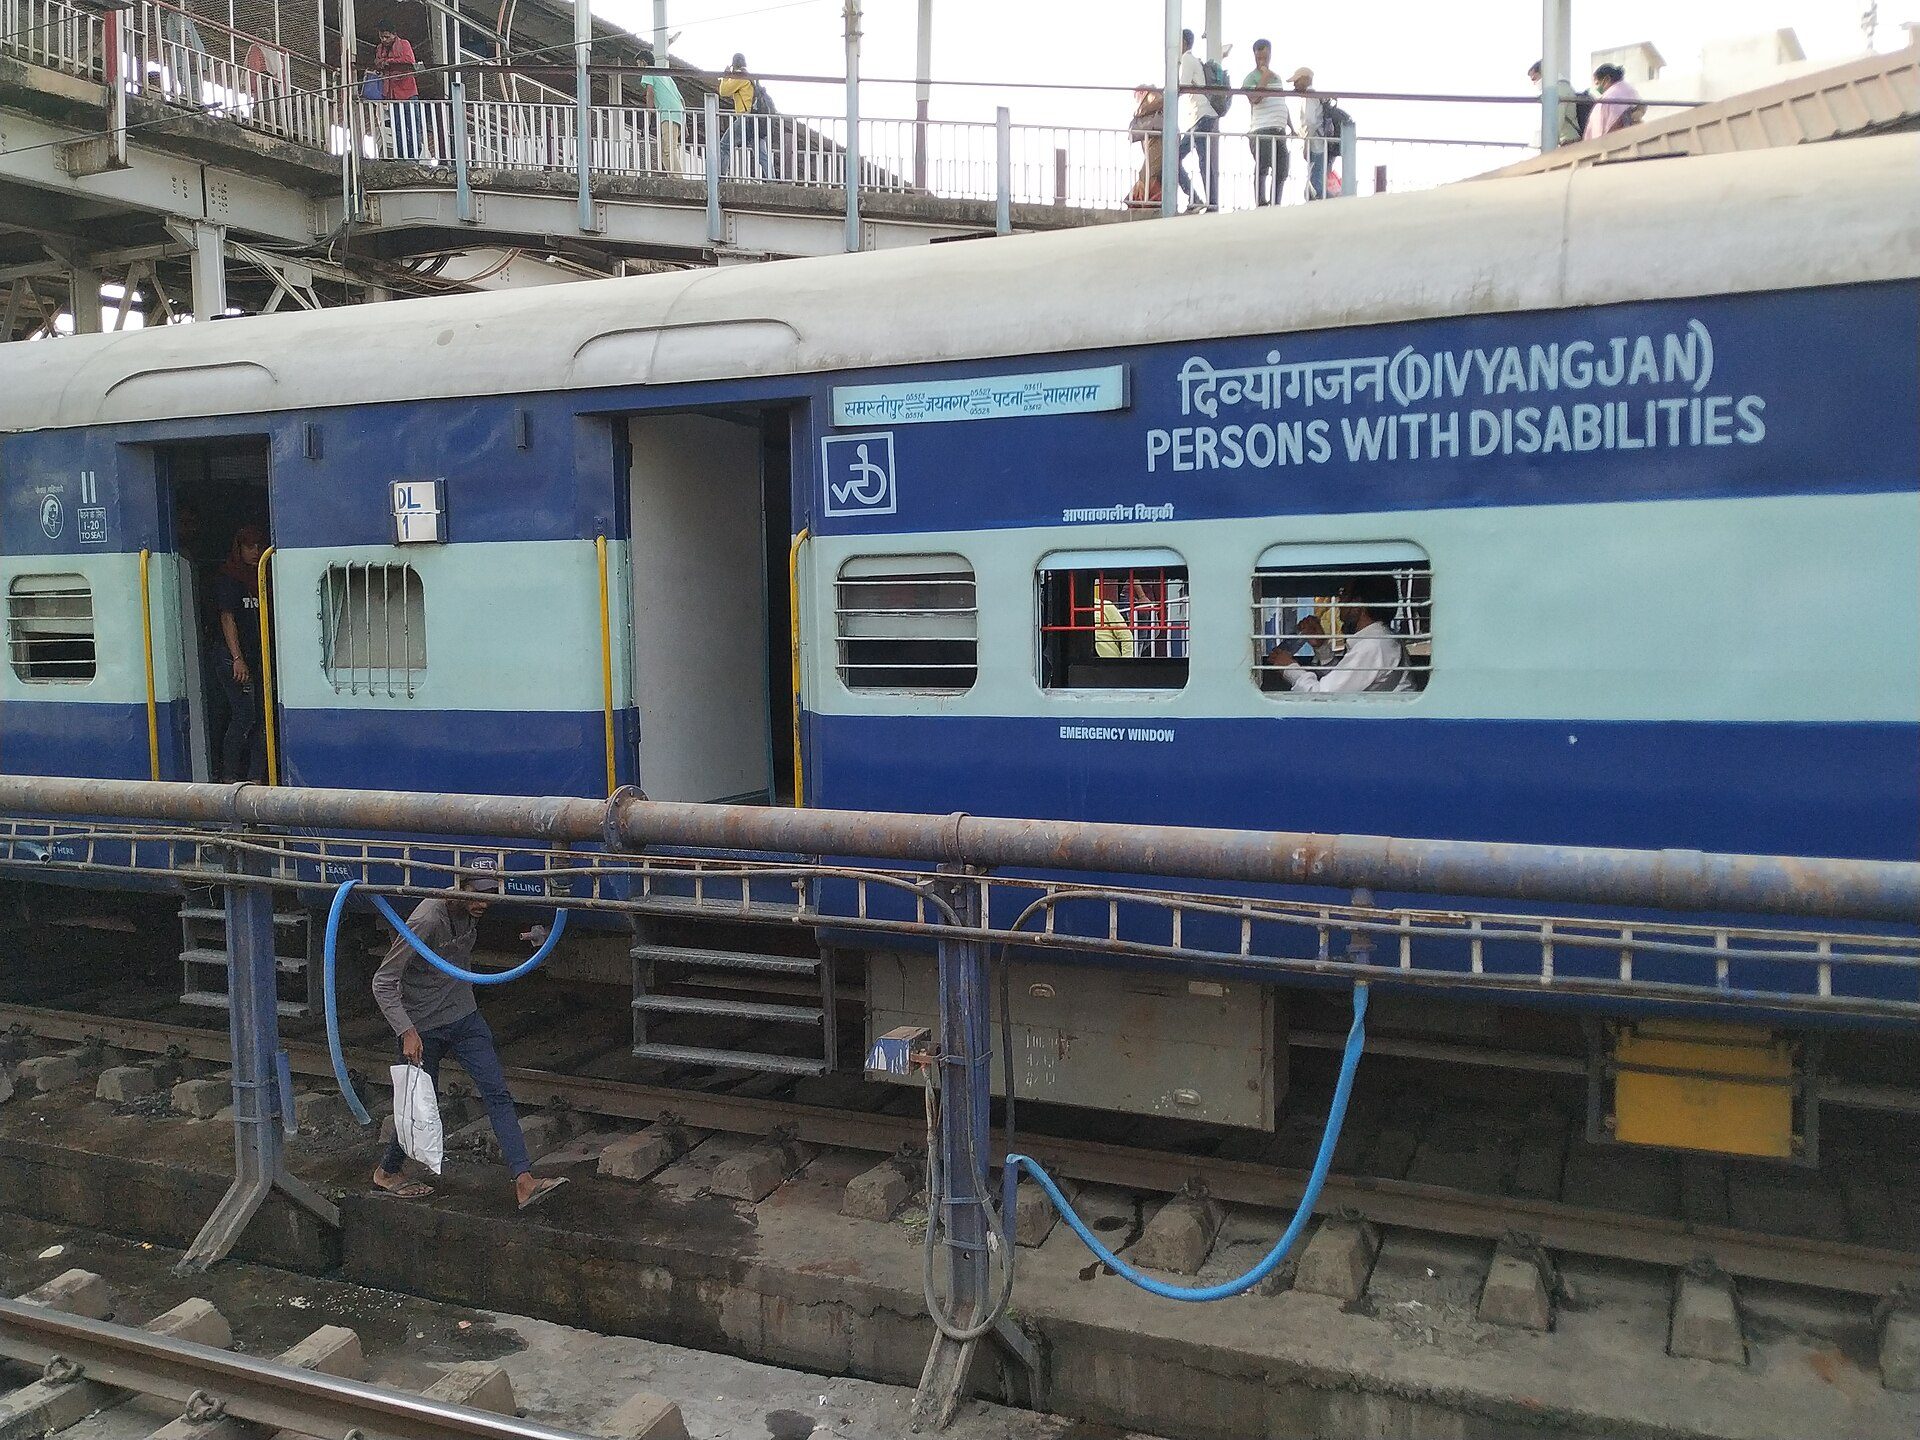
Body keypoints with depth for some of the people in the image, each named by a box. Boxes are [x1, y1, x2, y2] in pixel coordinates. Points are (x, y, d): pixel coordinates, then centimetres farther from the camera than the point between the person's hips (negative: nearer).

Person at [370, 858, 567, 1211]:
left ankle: (524, 1182, -11)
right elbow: (382, 982, -23)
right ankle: (387, 1172, 36)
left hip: (465, 1018, 6)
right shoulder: (427, 920, -26)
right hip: (423, 1027, -6)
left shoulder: (470, 912, -2)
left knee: (497, 1093, -6)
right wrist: (407, 1032, -28)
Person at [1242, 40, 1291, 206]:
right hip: (1262, 130, -8)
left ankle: (1275, 205, 13)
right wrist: (1265, 77, -13)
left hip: (1279, 130, 8)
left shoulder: (1277, 77, 24)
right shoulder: (1251, 77, 1)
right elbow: (1254, 99, -18)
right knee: (1262, 169, -15)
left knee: (1281, 172, 7)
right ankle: (1261, 205, -18)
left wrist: (1291, 127, 26)